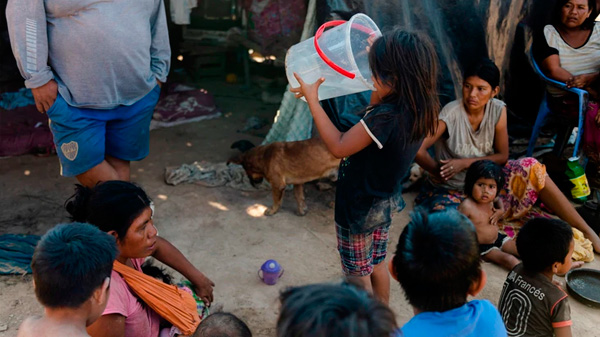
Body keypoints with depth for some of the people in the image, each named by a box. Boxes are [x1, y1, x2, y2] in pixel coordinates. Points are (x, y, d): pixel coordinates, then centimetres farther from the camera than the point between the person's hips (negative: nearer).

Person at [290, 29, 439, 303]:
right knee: (377, 264, 26)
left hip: (360, 206, -9)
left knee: (358, 273, 13)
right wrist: (381, 58, 4)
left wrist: (313, 100, -22)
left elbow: (338, 146, -28)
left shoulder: (386, 116, -35)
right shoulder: (418, 109, -8)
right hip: (385, 201, 9)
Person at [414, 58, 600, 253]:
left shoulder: (498, 110, -8)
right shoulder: (451, 114, -22)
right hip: (451, 190, -4)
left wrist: (466, 163, -19)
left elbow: (502, 156, -5)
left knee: (530, 168, -17)